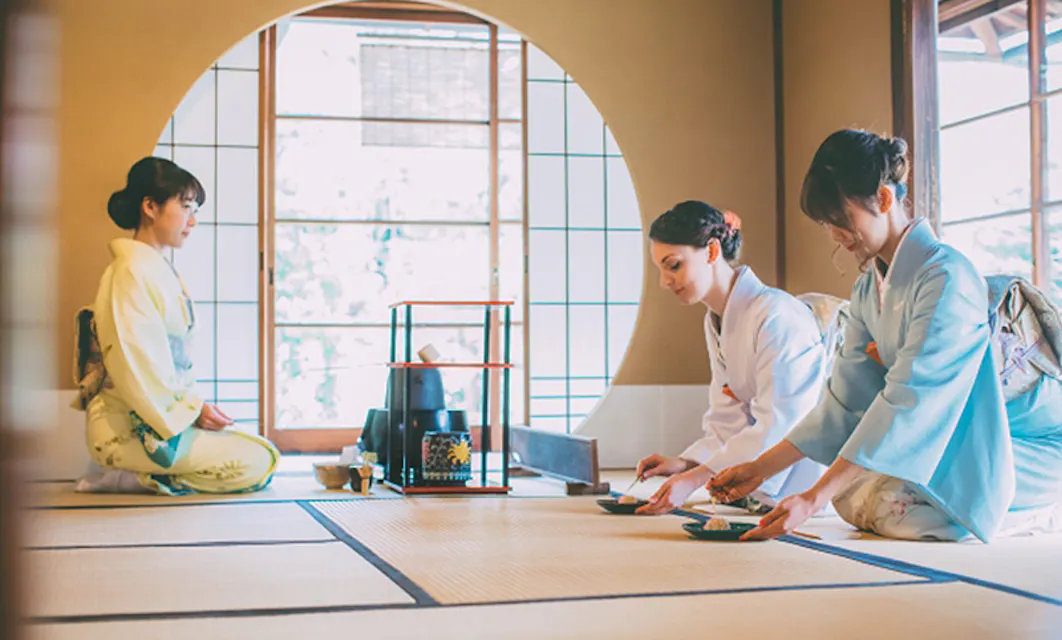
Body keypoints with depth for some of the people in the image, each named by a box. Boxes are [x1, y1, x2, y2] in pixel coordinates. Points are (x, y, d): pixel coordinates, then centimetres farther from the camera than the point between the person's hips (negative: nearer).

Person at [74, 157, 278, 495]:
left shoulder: (158, 268, 17)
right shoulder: (133, 270, -14)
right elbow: (134, 364, -20)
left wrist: (194, 406, 3)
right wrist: (190, 410, -14)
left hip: (161, 416, 10)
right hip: (127, 427, -10)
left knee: (261, 452, 8)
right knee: (258, 463, -15)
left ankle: (142, 478, 3)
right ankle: (129, 479, -10)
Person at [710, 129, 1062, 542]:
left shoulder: (946, 278, -25)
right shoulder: (868, 290, 3)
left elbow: (907, 404, -30)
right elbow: (846, 401, 4)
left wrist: (813, 499, -34)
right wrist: (760, 469, -3)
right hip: (957, 440, 9)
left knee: (887, 504, -26)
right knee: (850, 497, -8)